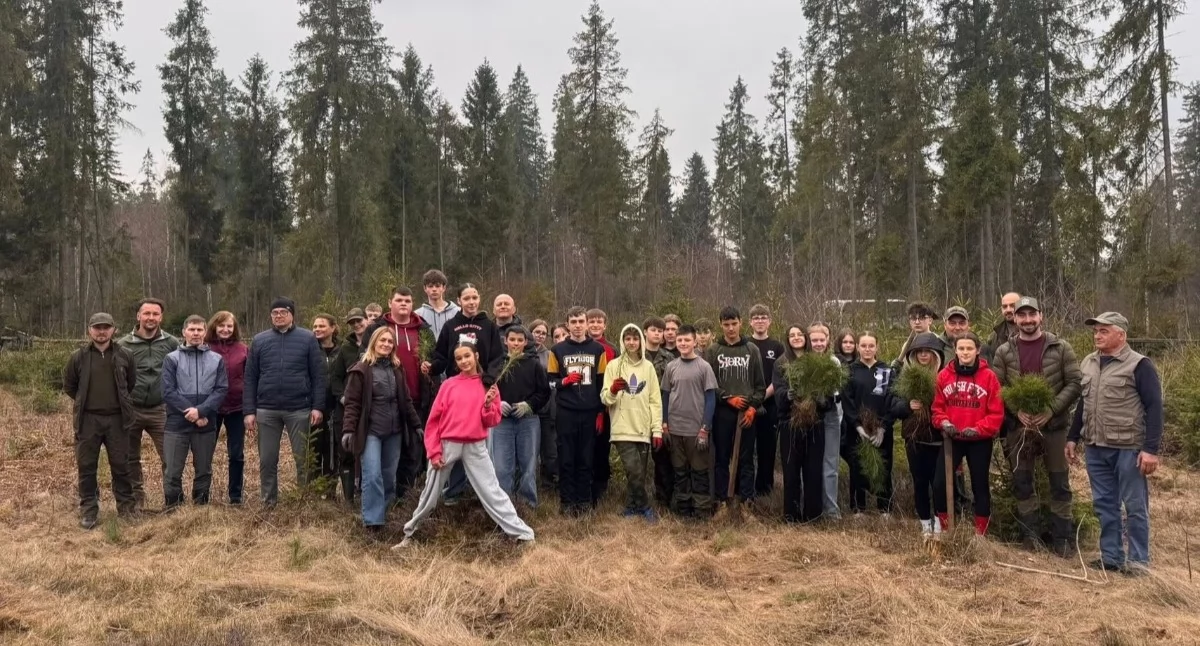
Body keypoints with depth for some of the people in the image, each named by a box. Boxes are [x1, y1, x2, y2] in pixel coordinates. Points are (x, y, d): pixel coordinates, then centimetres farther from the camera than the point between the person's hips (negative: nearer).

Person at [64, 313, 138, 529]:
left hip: (117, 418, 0)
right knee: (86, 466, 5)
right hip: (88, 419, 0)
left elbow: (132, 383, 13)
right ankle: (88, 510, 15)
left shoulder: (124, 355, -1)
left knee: (121, 465, 8)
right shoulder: (78, 357, -2)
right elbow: (68, 386, 12)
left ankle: (126, 505, 20)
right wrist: (86, 402, 12)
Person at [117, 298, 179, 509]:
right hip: (131, 410, 1)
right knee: (131, 458, 12)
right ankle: (136, 498, 26)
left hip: (161, 410, -1)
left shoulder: (172, 344, 0)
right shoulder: (124, 345, 1)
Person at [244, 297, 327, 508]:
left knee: (303, 458, 6)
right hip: (266, 410, 2)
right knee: (267, 460, 9)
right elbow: (250, 378, 6)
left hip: (299, 409, -2)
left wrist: (318, 406, -8)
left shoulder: (307, 339, 1)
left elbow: (318, 375, -1)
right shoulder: (259, 340, 7)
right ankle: (268, 502, 22)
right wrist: (249, 411, 0)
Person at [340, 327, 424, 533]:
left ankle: (383, 512, 28)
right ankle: (372, 520, -7)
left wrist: (416, 425, 15)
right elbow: (352, 403, -8)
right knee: (373, 475, -12)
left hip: (394, 431, 5)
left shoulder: (397, 369, 11)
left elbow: (406, 400, 16)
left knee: (389, 475, 11)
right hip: (370, 431, -5)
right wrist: (348, 430, -16)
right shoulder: (361, 370, -5)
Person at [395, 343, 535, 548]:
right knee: (430, 494, 11)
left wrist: (488, 404, -17)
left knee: (492, 493, -3)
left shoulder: (488, 385, 2)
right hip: (448, 445, 1)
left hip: (476, 448, -1)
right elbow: (434, 419, 2)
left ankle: (522, 533, 1)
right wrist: (434, 451, -3)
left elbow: (492, 421, 2)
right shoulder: (448, 385, 1)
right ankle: (409, 534, 28)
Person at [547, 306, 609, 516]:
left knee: (586, 459, 5)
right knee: (566, 459, 2)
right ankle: (567, 501, 10)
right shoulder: (558, 350, 4)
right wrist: (565, 381, -14)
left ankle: (584, 500, 14)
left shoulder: (598, 349, 6)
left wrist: (601, 412, 3)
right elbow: (550, 381, 6)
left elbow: (603, 382, 7)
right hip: (566, 412, 0)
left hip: (590, 412, 1)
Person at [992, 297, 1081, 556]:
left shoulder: (1061, 347, -3)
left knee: (1059, 482, 5)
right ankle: (1031, 533, 22)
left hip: (1054, 425, -2)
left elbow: (1075, 383, -5)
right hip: (1018, 426, 2)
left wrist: (1051, 409, -15)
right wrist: (1017, 410, -12)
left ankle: (1063, 537, 17)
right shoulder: (1004, 351, 2)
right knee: (1022, 481, 8)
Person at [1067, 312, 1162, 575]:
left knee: (1134, 506, 3)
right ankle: (1111, 557, 21)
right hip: (1096, 448, 6)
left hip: (1128, 448, -6)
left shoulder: (1139, 365, -8)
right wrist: (1073, 437, 18)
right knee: (1104, 505, 11)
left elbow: (1154, 408, -11)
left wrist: (1151, 449, -16)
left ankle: (1138, 561, 12)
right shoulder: (1088, 363, 12)